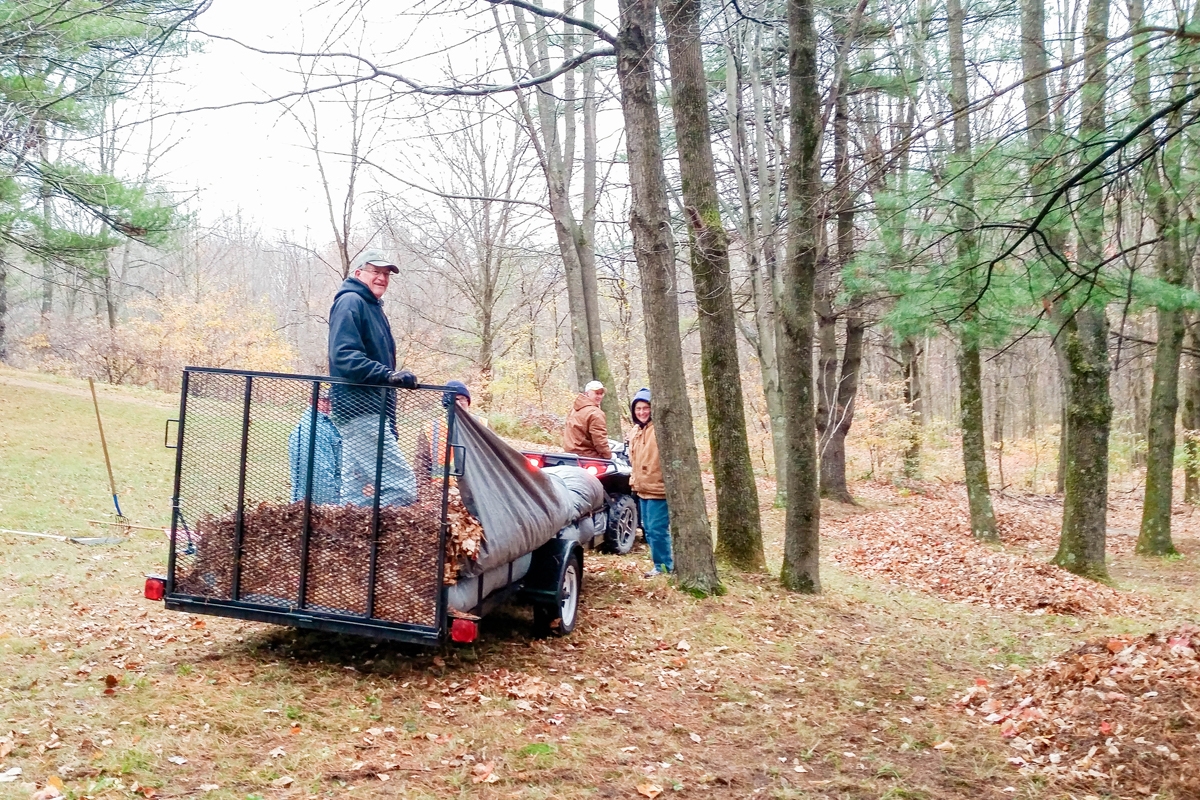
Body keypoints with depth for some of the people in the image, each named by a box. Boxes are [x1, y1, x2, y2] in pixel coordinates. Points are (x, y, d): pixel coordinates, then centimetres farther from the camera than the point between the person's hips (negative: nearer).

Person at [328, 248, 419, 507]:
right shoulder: (350, 302, -8)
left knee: (356, 492, 10)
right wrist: (389, 375, -29)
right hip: (359, 411, -10)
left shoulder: (374, 308, 21)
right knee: (402, 485, -15)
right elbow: (344, 356, -21)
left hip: (368, 411, 10)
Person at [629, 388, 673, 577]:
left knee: (657, 530, -9)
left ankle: (662, 566, 4)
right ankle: (663, 564, 23)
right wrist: (634, 480, 22)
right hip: (642, 490, 9)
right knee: (649, 531, 14)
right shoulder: (635, 432, 14)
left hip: (659, 489, -9)